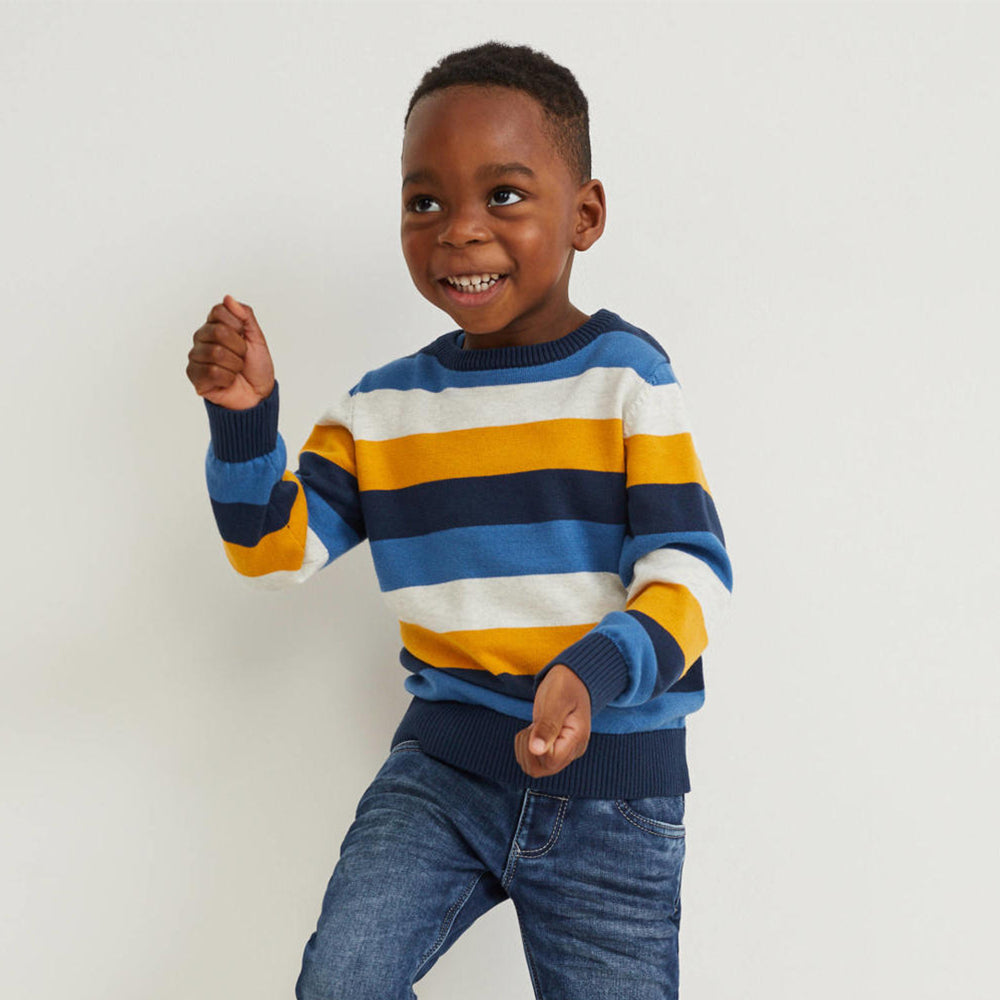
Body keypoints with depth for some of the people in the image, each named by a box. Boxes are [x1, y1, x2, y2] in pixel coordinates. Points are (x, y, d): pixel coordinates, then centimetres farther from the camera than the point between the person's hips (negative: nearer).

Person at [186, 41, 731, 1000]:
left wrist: (597, 674, -31)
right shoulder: (383, 406, 4)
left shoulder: (626, 376, -7)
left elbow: (688, 568, -12)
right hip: (445, 755, 3)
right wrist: (243, 420, -13)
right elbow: (278, 547, 4)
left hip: (613, 784, -2)